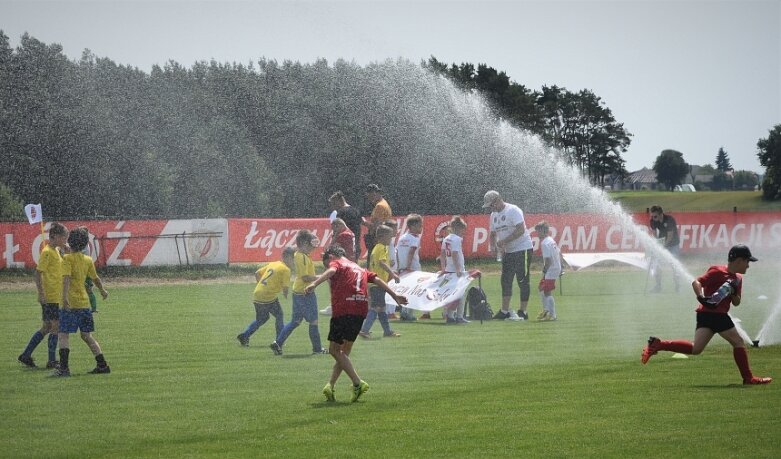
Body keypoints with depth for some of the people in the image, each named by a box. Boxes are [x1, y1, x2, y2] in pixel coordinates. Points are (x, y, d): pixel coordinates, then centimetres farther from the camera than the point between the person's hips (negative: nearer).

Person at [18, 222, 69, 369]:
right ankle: (52, 361, 0)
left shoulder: (56, 251, 14)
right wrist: (41, 294, -22)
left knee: (46, 328, 12)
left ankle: (26, 355, 17)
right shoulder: (47, 252, -14)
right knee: (55, 327, -5)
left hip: (56, 296, 9)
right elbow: (38, 274, -18)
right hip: (50, 297, -9)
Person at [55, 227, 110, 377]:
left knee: (64, 335, -5)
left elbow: (66, 278, -21)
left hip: (71, 303, -6)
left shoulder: (67, 258, -7)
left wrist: (65, 297, -30)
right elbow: (96, 279, 23)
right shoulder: (88, 260, 10)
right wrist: (103, 291, 42)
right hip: (85, 302, 6)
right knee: (86, 336, 15)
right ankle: (103, 365, 14)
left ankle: (64, 367, -15)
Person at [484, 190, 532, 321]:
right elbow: (493, 234, 20)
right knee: (506, 281, 7)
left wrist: (504, 241, -25)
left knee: (522, 281, -5)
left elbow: (521, 230, -25)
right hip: (508, 252, 9)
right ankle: (504, 311, 12)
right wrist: (493, 247, 0)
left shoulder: (513, 211, -15)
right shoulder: (494, 215, 11)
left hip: (522, 249, -9)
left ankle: (523, 311, -1)